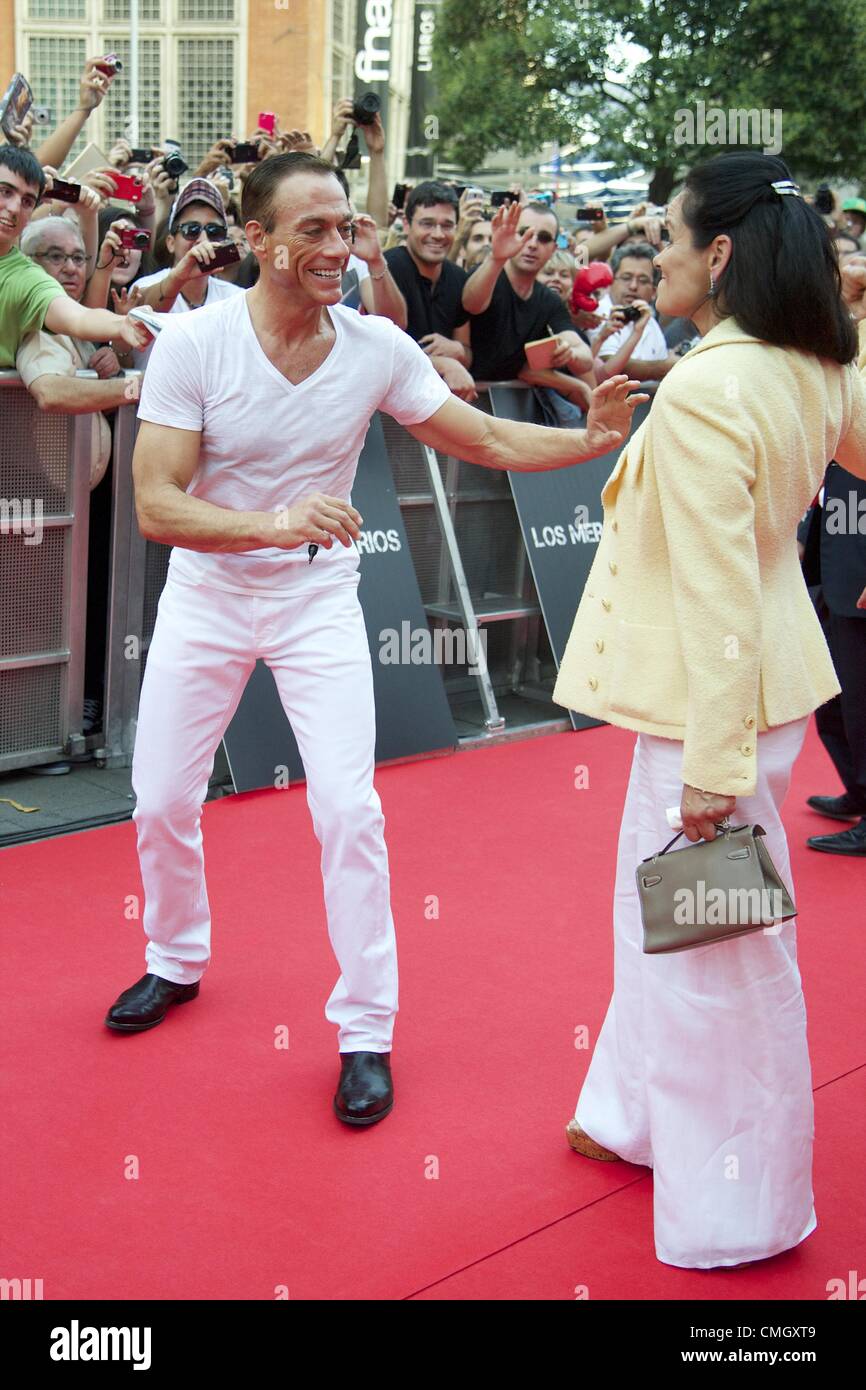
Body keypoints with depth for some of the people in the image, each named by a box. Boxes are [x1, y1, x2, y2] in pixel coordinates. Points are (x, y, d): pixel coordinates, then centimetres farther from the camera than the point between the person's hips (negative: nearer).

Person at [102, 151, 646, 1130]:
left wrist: (592, 440, -22)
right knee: (161, 801, 10)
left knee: (349, 810, -9)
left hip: (317, 599, 0)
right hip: (206, 594, 0)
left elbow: (487, 440, -5)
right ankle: (176, 962, 38)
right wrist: (273, 523, -39)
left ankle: (366, 1030, 5)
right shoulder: (194, 343, -19)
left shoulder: (377, 346, -13)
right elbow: (154, 505, -23)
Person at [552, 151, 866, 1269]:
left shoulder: (705, 390, -23)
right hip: (762, 671, 9)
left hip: (717, 697, -9)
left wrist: (717, 760, -21)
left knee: (715, 946, 5)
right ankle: (649, 1117, 42)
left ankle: (735, 1211, 21)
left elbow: (717, 588, -25)